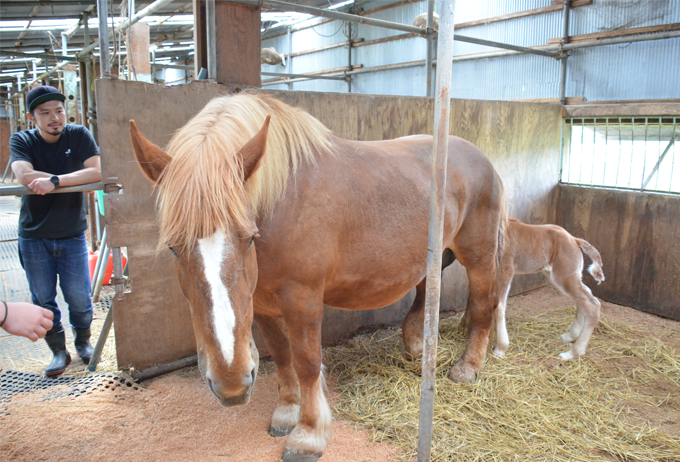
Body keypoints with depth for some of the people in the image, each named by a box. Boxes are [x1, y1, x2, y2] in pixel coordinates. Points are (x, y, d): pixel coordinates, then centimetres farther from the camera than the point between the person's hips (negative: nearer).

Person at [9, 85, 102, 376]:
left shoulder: (79, 136, -3)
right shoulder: (21, 141, -2)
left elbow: (97, 172, -17)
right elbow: (24, 176, -21)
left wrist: (54, 181, -25)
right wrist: (77, 178, -17)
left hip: (72, 234, -1)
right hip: (33, 235, 1)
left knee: (79, 297, 4)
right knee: (43, 298, 9)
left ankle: (83, 341, 30)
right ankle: (59, 351, 26)